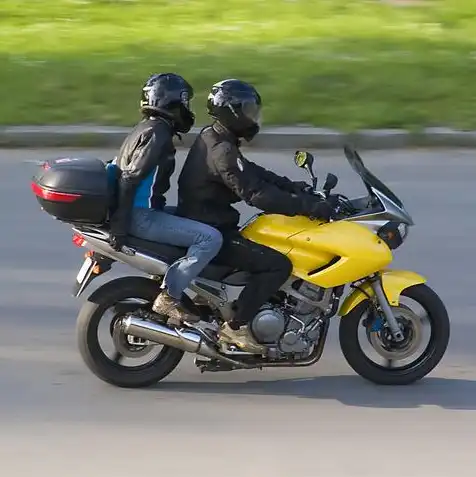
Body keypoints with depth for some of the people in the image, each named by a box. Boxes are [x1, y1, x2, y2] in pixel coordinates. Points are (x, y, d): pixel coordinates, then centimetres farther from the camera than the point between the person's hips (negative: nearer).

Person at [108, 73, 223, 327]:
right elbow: (131, 177, -22)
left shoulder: (148, 128, 17)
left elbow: (121, 170, 25)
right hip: (141, 216, -11)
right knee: (210, 238, -19)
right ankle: (168, 297, -17)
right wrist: (121, 227, -24)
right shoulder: (158, 133, -14)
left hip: (137, 211, 11)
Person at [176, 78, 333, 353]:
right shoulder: (222, 151, -21)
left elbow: (252, 174, 18)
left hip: (202, 225, 11)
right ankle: (236, 326, -14)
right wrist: (307, 207, -29)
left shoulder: (212, 139, 12)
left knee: (273, 249, 22)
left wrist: (292, 187, 9)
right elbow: (256, 193, -29)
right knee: (278, 264, -17)